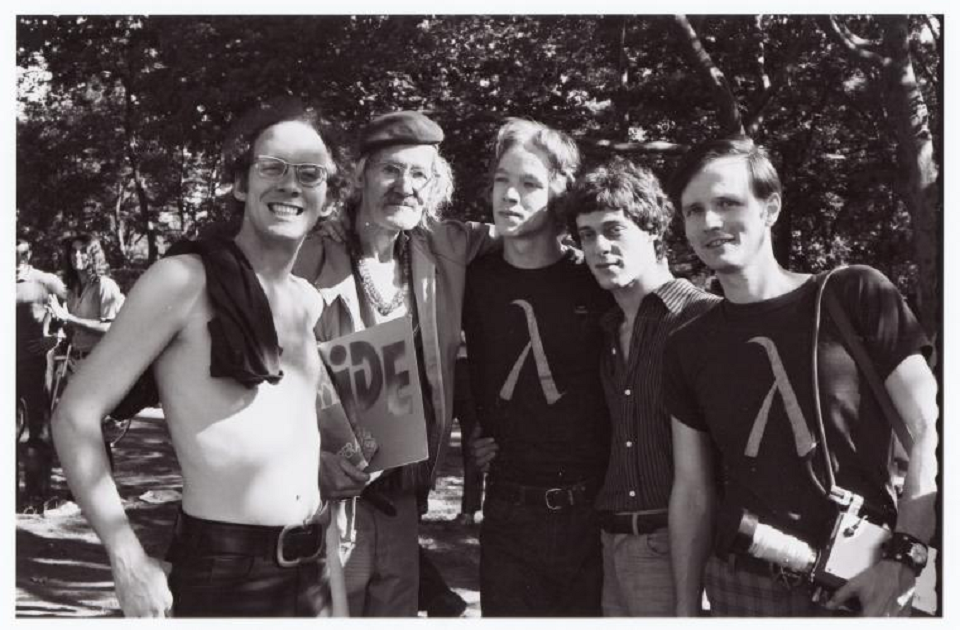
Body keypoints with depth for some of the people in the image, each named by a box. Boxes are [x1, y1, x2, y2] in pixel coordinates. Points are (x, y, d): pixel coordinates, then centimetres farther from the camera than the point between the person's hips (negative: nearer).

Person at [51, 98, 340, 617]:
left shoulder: (310, 302, 8)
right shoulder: (186, 280, -11)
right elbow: (76, 415, -13)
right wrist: (129, 563, -16)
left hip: (312, 567, 6)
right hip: (222, 570, -6)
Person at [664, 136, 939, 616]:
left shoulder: (855, 296, -5)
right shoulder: (688, 347, 5)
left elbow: (929, 430, -6)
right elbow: (692, 492, 7)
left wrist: (903, 554, -16)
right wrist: (686, 608, 4)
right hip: (738, 586, 3)